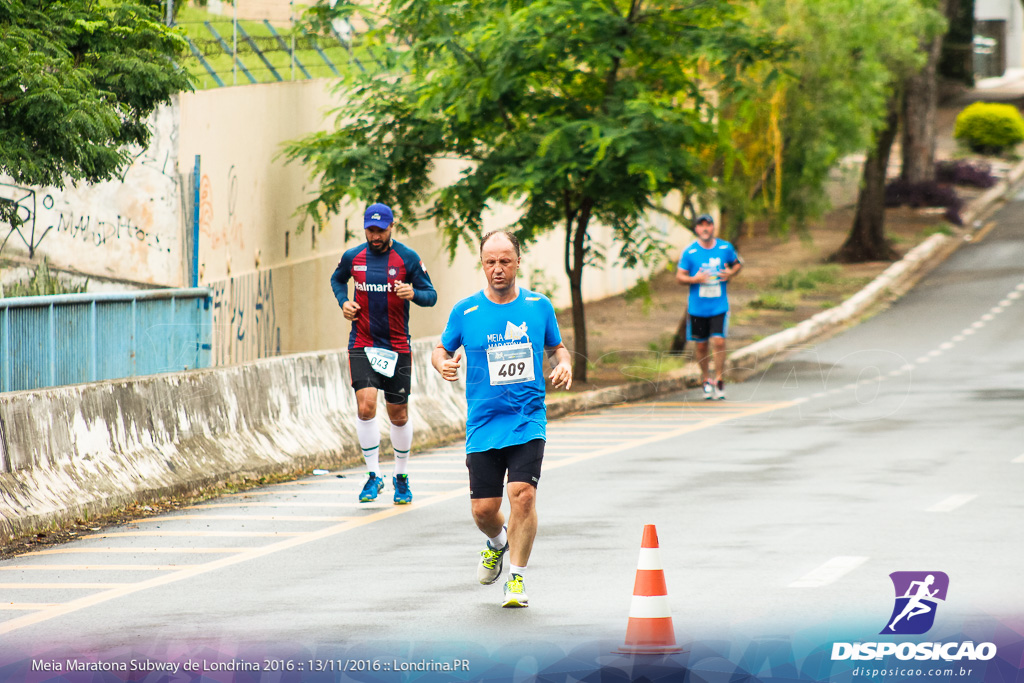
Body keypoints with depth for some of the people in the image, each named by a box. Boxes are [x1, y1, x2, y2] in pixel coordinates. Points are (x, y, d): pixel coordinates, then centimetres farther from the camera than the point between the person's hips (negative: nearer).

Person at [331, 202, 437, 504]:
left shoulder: (408, 258, -4)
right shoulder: (352, 257, 2)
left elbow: (431, 295, 0)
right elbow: (337, 279, 24)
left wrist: (414, 293, -23)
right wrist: (343, 301, 4)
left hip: (397, 347, 0)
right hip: (362, 345, 0)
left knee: (399, 414, 8)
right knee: (366, 406, -17)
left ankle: (401, 478, 27)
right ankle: (373, 476, -5)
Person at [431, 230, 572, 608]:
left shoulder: (539, 306, 3)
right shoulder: (465, 311, 0)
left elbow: (557, 346, 17)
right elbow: (441, 350, 13)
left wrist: (564, 365, -5)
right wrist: (443, 364, -11)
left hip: (528, 420, -1)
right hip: (483, 422, 1)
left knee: (523, 494, -18)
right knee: (483, 509, -1)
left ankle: (517, 578, -5)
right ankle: (497, 543, 37)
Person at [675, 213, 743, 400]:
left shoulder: (726, 248, 1)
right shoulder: (689, 252, -3)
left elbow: (738, 263, 18)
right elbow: (679, 277, 1)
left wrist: (731, 273, -4)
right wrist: (695, 279, -19)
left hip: (719, 306, 0)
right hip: (697, 307, 0)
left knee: (719, 342, -12)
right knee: (701, 345, 7)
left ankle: (719, 382, -1)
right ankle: (706, 381, 26)